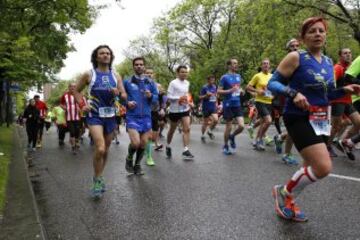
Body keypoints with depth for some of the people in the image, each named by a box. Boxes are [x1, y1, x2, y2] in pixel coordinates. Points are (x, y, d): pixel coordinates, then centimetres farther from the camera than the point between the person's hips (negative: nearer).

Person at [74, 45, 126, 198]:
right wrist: (82, 105, -6)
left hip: (110, 116, 4)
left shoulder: (115, 76, 6)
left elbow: (125, 96, 7)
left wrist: (118, 93, -15)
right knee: (100, 149, -20)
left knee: (106, 150, 12)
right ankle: (97, 180, 1)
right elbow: (76, 91, 9)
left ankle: (99, 177, 32)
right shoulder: (89, 74, -2)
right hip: (94, 116, -4)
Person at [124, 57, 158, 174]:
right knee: (135, 142, -16)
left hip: (146, 117, 3)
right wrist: (127, 103, -12)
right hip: (132, 117, -3)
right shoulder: (127, 82, 0)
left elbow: (156, 98, 8)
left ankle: (137, 165, 29)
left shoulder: (151, 82, 7)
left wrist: (150, 96, -13)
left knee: (143, 143, 7)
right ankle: (129, 159, 16)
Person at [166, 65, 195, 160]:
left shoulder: (187, 83, 8)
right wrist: (179, 98, -26)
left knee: (187, 129, -10)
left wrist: (187, 101, 10)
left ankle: (186, 150, -9)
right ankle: (168, 146, 34)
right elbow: (169, 96, -15)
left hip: (185, 109, 5)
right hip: (175, 110, -4)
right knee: (172, 130, 11)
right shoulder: (173, 83, -12)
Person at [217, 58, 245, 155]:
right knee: (228, 127, 2)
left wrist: (241, 91, 2)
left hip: (237, 104, 5)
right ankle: (225, 146, 21)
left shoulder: (238, 76, 11)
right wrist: (230, 91, -23)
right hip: (228, 105, -5)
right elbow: (219, 91, -9)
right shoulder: (224, 77, -7)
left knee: (241, 126, -6)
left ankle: (232, 136, 25)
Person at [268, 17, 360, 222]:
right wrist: (293, 93, -26)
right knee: (324, 168, -18)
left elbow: (325, 94, 19)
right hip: (300, 120, -8)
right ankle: (284, 192, 6)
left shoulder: (328, 62, 12)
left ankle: (289, 201, 33)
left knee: (313, 167, 13)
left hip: (321, 121, 8)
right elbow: (272, 83, -10)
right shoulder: (296, 58, -8)